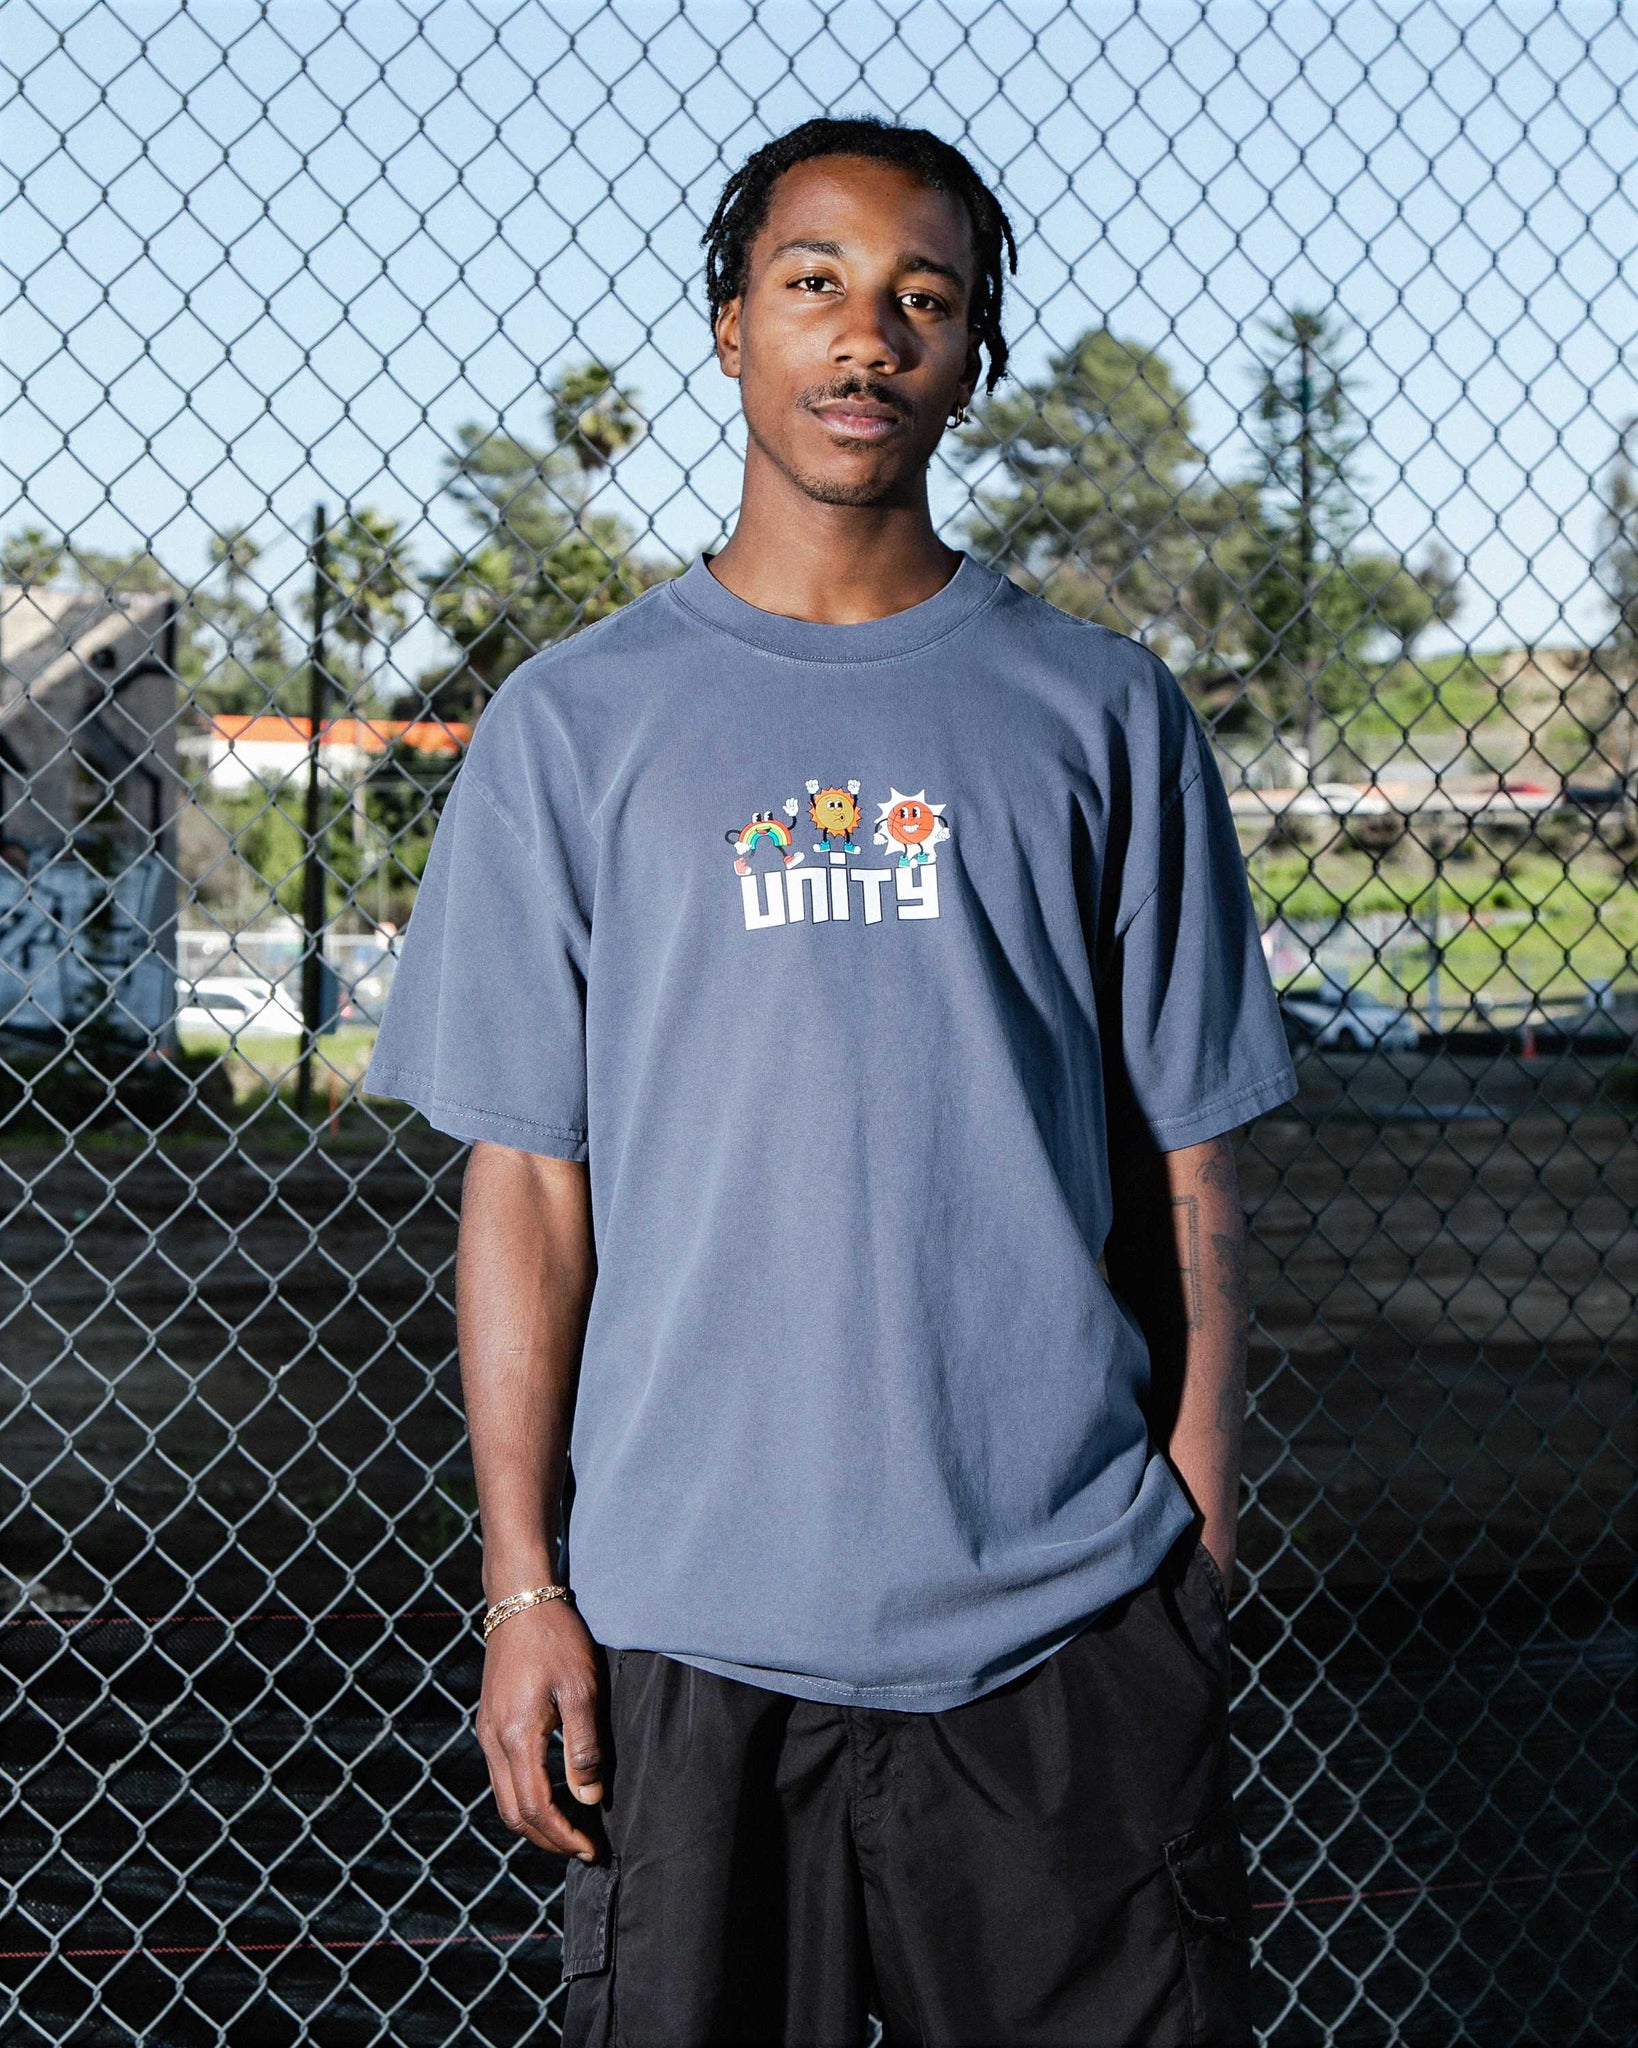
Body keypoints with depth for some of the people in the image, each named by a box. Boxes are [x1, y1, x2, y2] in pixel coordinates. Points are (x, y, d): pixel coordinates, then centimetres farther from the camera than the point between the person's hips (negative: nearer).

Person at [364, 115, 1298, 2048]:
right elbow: (526, 1180, 3)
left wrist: (1202, 1559, 3)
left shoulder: (1107, 715, 6)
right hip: (690, 1622, 0)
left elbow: (1182, 1172, 7)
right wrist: (524, 1581, -1)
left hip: (1070, 1617, 1)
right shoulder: (573, 723, 4)